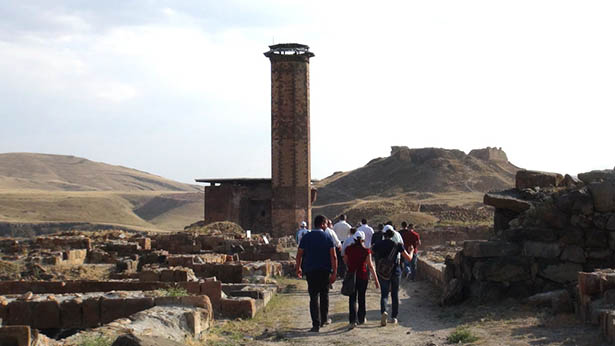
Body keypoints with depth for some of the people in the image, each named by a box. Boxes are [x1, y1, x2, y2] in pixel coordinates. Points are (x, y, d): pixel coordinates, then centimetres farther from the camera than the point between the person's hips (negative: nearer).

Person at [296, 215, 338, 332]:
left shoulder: (306, 237, 3)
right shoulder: (328, 238, -2)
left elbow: (299, 255, 5)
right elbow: (333, 257, -9)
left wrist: (298, 268, 18)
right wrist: (334, 272, -7)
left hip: (310, 270, 0)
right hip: (325, 271, 0)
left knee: (313, 297, -1)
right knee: (324, 295, 18)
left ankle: (316, 324, -8)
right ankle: (324, 319, 28)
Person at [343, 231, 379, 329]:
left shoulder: (348, 249, -3)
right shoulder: (366, 251, -9)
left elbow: (345, 262, 9)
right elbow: (370, 266, -9)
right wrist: (376, 279, -5)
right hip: (362, 276, 0)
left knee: (352, 299, 0)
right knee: (361, 298, 16)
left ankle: (353, 320, -15)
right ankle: (361, 319, 29)